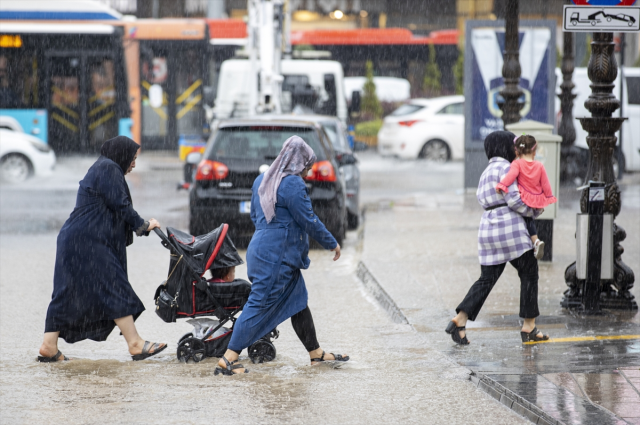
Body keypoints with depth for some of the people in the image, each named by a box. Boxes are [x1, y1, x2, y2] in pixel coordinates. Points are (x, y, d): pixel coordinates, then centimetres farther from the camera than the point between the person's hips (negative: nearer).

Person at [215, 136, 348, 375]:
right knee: (260, 305, -9)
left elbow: (255, 216, 21)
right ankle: (228, 360, -10)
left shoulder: (262, 180, 12)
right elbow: (309, 221, -14)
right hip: (277, 257, -10)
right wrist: (332, 244, -1)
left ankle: (316, 353, 26)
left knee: (298, 302, 17)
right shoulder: (292, 184, -16)